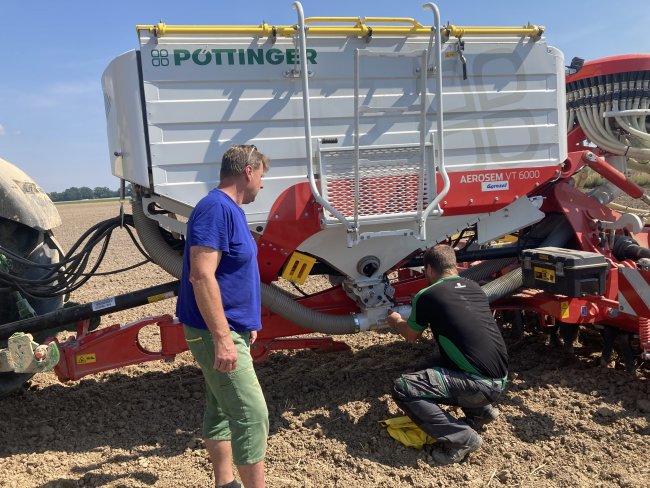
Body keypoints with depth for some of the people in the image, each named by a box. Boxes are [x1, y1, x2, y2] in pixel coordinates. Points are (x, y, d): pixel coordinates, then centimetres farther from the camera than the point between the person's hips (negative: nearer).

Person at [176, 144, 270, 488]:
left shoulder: (230, 210, 13)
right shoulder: (216, 208, -19)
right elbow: (201, 276, -26)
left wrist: (246, 323, 24)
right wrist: (222, 337, -27)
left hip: (229, 330, 10)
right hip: (218, 333, -10)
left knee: (221, 411, 17)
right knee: (251, 415, -6)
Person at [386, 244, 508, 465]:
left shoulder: (426, 296, -6)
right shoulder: (474, 287, 12)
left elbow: (411, 336, 13)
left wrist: (396, 322, 35)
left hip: (478, 384, -8)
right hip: (500, 380, 8)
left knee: (402, 388, -9)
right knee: (434, 369, 29)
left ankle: (461, 438, -10)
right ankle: (480, 411, 20)